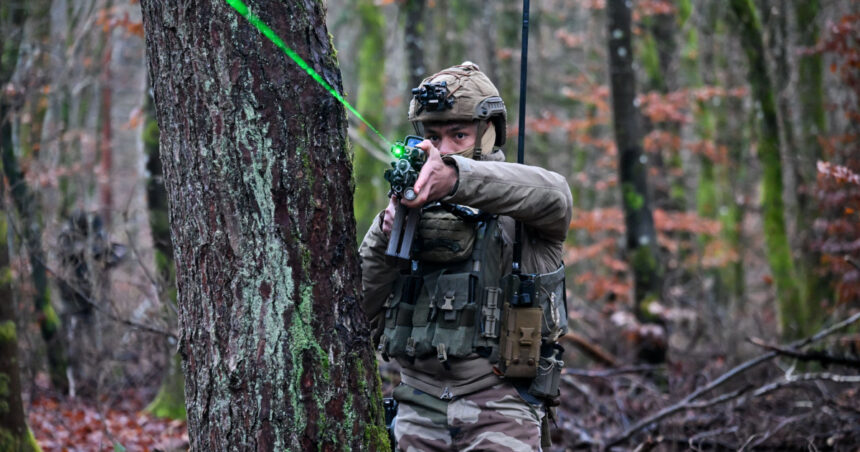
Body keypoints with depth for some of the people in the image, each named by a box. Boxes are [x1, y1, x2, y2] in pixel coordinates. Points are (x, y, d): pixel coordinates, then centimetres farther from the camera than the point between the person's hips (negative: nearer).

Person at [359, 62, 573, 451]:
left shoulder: (515, 203, 1)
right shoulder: (411, 209, 13)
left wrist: (456, 177, -41)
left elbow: (552, 195, -25)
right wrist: (384, 237, -10)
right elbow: (362, 308, 9)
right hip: (418, 411, 4)